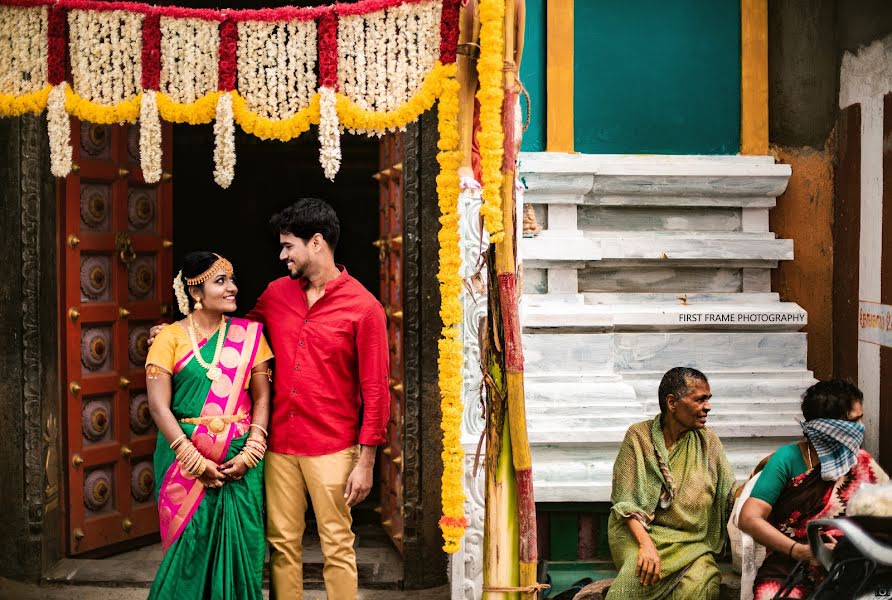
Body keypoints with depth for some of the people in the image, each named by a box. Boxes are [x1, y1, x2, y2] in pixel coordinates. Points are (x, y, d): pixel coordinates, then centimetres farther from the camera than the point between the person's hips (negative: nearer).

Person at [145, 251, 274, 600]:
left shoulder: (248, 335, 4)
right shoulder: (169, 338, -3)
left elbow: (262, 397, 2)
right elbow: (159, 406, -8)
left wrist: (249, 454, -10)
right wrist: (196, 461, -14)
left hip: (239, 460, 2)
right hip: (186, 462, -1)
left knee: (238, 545, 4)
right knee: (189, 545, 5)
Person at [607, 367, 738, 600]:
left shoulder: (708, 441, 8)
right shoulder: (639, 436, -1)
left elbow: (731, 494, 8)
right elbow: (624, 500, -7)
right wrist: (647, 544, -21)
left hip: (691, 542, 3)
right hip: (640, 532, -3)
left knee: (700, 581, -30)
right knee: (643, 572, -37)